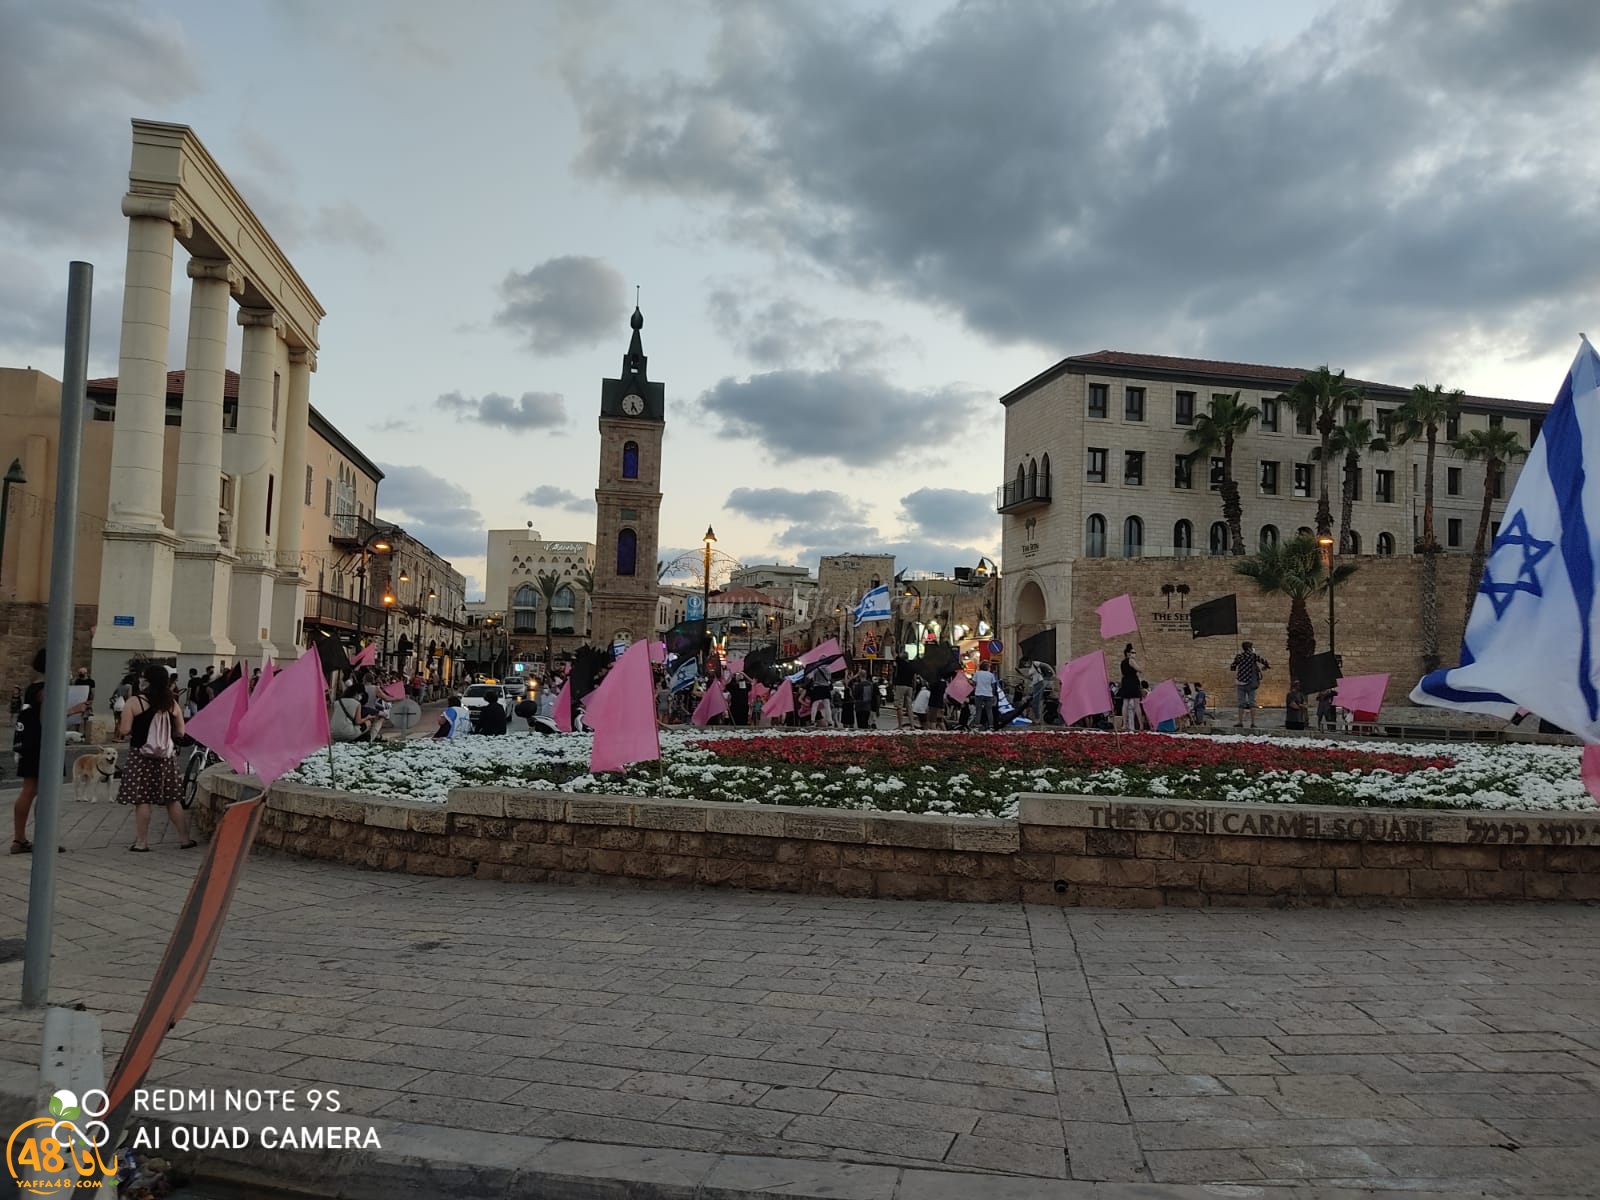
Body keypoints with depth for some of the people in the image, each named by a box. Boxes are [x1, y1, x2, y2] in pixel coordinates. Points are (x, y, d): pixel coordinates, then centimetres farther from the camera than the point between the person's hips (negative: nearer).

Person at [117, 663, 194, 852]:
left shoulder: (134, 703, -10)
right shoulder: (172, 703, 1)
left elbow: (124, 731, -13)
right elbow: (180, 732, 5)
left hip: (141, 756, -4)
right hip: (166, 757, 4)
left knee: (142, 800, 2)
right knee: (172, 800, 11)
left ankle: (141, 842, 5)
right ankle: (185, 839, 16)